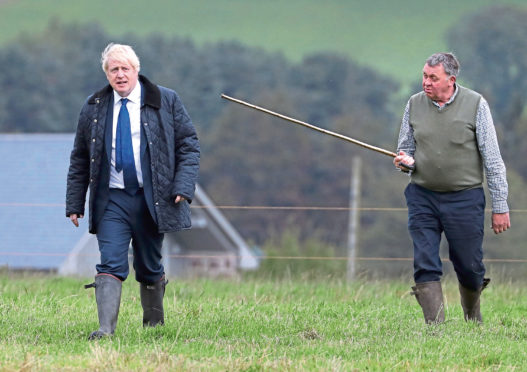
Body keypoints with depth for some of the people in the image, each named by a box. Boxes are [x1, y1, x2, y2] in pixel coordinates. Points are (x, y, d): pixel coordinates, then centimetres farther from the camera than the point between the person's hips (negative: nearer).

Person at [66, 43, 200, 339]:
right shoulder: (94, 108, 8)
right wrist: (74, 204, 7)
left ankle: (154, 323, 26)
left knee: (150, 267, 9)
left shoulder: (166, 102, 2)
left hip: (152, 200, 0)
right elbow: (80, 159, 13)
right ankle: (106, 329, -21)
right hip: (112, 200, 0)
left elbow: (189, 145, 3)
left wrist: (183, 187, -11)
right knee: (111, 264, -13)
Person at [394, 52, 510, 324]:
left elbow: (492, 159, -2)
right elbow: (405, 148, 16)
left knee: (469, 267, 3)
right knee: (425, 266, -9)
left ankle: (473, 320, 30)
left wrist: (500, 206, -4)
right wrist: (405, 161, -10)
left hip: (465, 198, -2)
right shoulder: (415, 105, 4)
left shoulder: (475, 105, -5)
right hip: (422, 197, 2)